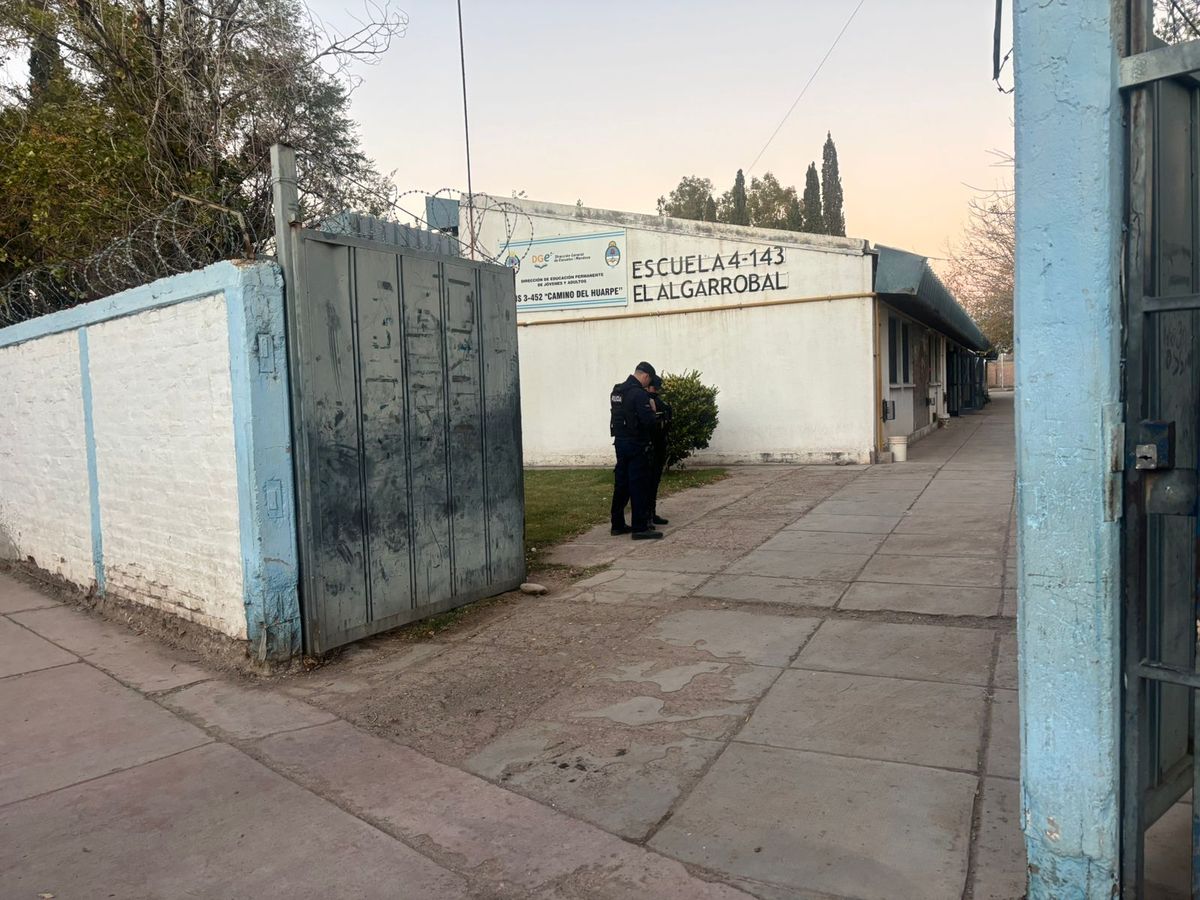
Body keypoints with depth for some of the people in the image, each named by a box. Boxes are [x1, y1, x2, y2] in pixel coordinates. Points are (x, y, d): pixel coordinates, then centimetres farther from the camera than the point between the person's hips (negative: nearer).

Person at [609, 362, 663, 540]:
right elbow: (648, 421, -22)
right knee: (639, 486, -4)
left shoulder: (617, 390, 11)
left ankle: (617, 525, 19)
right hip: (636, 445, -8)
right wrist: (652, 410, -2)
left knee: (621, 484, 13)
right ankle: (640, 528, -2)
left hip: (620, 442, 9)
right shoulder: (639, 393, -17)